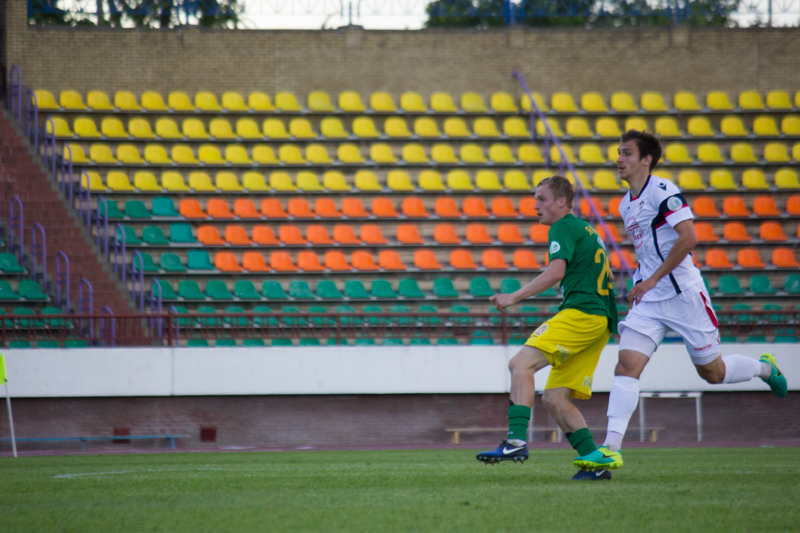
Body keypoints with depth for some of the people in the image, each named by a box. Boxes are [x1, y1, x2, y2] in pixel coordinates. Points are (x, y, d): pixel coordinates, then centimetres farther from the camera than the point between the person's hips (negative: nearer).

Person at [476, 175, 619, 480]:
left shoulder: (563, 228, -3)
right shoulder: (586, 231, 27)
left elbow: (555, 272, -18)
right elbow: (604, 275, 34)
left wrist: (514, 297, -19)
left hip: (581, 312, -10)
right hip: (601, 322, 10)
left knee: (521, 363, -20)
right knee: (554, 400, 5)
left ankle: (516, 441, -33)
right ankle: (595, 462, -1)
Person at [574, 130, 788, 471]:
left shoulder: (662, 192, -13)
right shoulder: (626, 205, 13)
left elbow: (688, 237, -22)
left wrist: (652, 280, -19)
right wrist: (641, 284, 15)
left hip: (683, 295, -7)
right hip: (648, 301, 7)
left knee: (712, 372, 6)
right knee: (626, 366, -11)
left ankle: (765, 368, 37)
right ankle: (611, 449, -17)